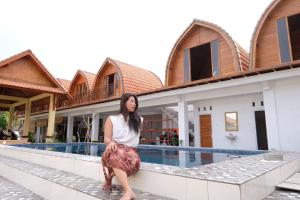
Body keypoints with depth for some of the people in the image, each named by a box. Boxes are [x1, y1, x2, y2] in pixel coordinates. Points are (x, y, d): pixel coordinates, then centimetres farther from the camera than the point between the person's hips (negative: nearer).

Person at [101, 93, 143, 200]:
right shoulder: (112, 119, 7)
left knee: (135, 160, -38)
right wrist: (111, 142, -25)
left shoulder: (139, 120, 14)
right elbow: (106, 138, -3)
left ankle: (110, 176, -21)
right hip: (115, 150, -1)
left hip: (130, 150, 2)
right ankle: (128, 191, -41)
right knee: (116, 156, -41)